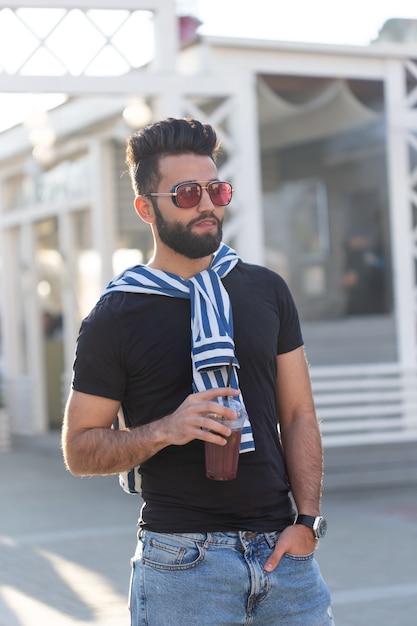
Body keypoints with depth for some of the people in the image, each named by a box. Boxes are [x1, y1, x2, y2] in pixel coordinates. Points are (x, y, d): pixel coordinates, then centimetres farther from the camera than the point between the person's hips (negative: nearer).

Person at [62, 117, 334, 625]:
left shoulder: (267, 291, 9)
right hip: (182, 559, -3)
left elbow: (299, 415, 8)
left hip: (282, 550, 3)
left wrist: (307, 520, -3)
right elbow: (79, 450, -1)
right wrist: (167, 430, -17)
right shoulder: (114, 317, -3)